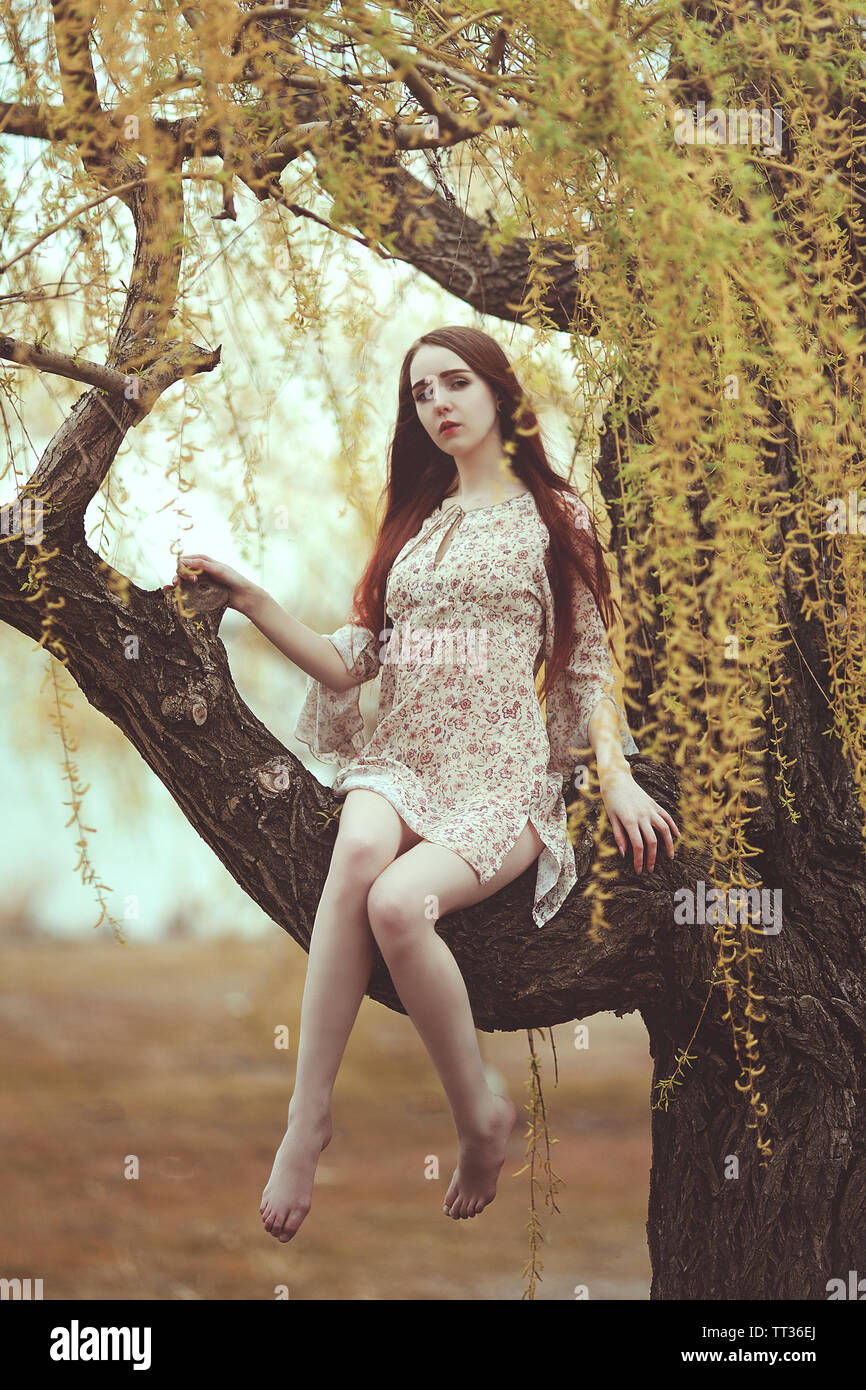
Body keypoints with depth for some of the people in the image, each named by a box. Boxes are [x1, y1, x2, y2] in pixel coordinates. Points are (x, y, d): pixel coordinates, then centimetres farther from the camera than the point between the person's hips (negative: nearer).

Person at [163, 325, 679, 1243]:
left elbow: (588, 663, 8)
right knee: (362, 844, -36)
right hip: (400, 759, 3)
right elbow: (351, 664, 14)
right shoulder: (414, 521, 21)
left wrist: (617, 777, -6)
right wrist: (253, 602, 3)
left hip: (504, 774, -3)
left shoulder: (554, 516, 10)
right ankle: (308, 1114, -36)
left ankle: (479, 1115, -14)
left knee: (398, 900, -34)